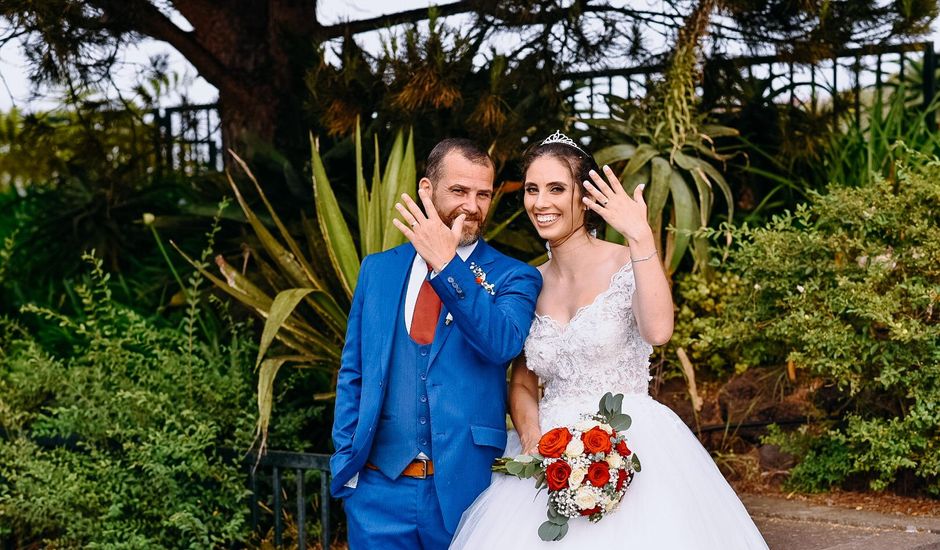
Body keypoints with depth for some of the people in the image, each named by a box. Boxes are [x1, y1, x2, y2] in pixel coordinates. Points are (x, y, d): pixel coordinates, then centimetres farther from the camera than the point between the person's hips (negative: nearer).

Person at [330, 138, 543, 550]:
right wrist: (346, 463, 3)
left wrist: (446, 264, -25)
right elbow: (352, 374, 11)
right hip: (378, 485, 2)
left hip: (466, 487, -2)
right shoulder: (377, 269, 8)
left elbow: (504, 344, -21)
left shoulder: (514, 278, -1)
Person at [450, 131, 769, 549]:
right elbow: (522, 381, 12)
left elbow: (658, 330, -26)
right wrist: (532, 440, -7)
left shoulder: (629, 264, -6)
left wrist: (640, 236, -26)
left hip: (631, 449, -4)